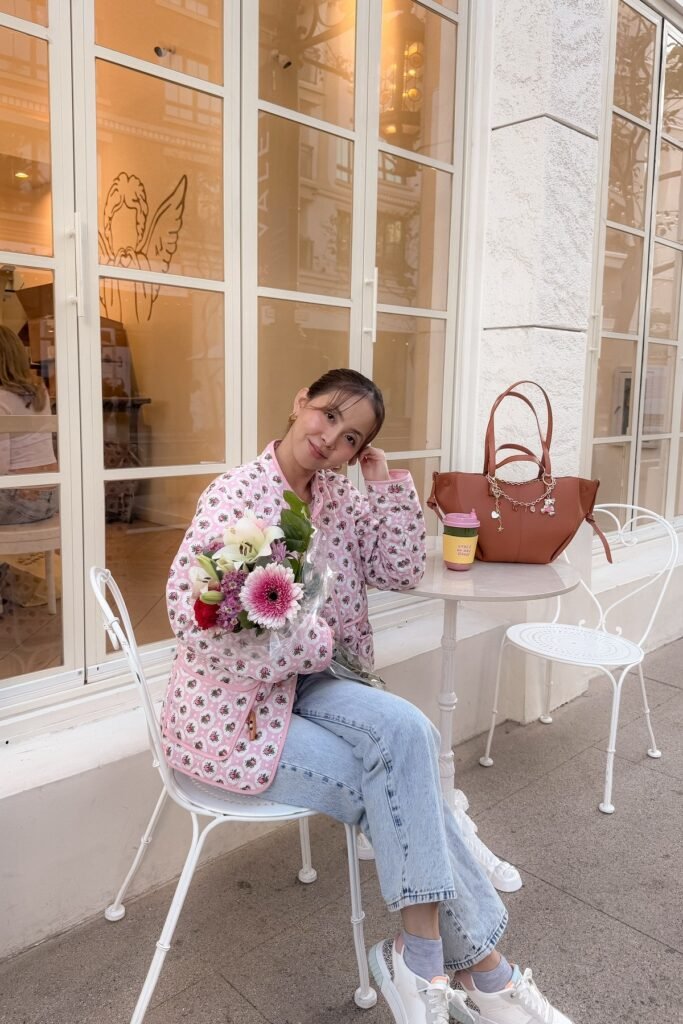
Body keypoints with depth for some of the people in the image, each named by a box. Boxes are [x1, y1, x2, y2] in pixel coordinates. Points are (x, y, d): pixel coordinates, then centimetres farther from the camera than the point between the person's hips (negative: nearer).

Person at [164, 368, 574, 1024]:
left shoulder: (339, 498, 4)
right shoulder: (237, 494, -17)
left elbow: (401, 571, 3)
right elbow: (191, 612, -24)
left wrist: (385, 479, -5)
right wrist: (315, 643, -21)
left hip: (301, 684, 6)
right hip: (231, 709, -6)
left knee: (405, 729, -22)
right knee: (395, 786, -16)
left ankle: (421, 956, -9)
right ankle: (480, 968, 3)